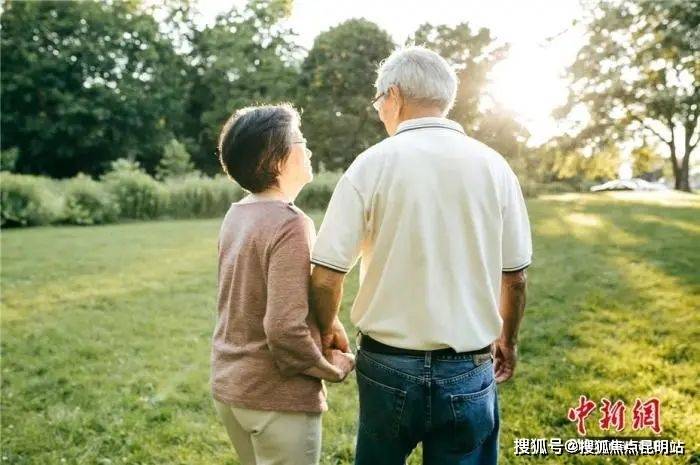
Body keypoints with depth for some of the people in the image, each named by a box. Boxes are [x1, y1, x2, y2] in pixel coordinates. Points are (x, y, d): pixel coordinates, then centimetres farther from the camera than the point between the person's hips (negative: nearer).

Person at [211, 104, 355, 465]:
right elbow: (285, 330, -26)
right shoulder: (289, 225, -23)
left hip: (228, 383, 8)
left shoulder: (236, 214, 3)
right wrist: (335, 366, -10)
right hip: (275, 396, -8)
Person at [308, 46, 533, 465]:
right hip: (469, 372, 2)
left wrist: (329, 329, 9)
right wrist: (507, 340, 20)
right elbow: (515, 277, 3)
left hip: (388, 366, -1)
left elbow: (325, 276, -11)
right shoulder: (494, 166, -3)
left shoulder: (372, 164, -10)